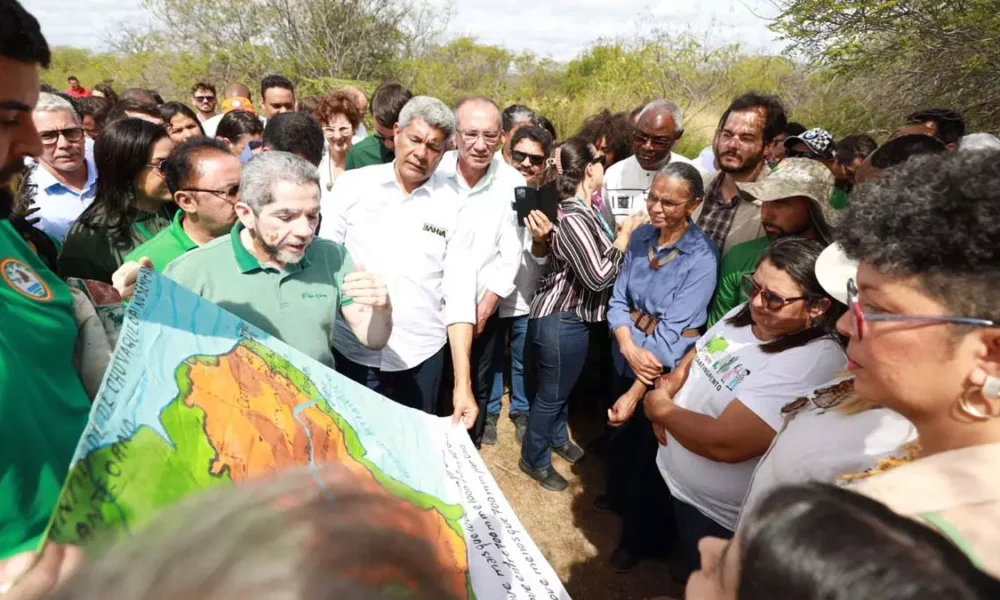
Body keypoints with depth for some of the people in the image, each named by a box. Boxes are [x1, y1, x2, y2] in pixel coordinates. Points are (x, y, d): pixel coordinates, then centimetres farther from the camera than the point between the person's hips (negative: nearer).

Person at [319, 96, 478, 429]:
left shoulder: (455, 206, -3)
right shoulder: (351, 185, -2)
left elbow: (459, 297, -5)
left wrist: (462, 382, -8)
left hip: (420, 356, 0)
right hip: (349, 350, 1)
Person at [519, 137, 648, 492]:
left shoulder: (585, 209, 4)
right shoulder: (573, 219, -26)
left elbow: (598, 256, 8)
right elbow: (599, 275, -27)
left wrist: (621, 231, 1)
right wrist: (626, 231, -19)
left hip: (569, 314, 10)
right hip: (562, 318, -10)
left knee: (562, 387, 27)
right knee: (551, 393, 9)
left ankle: (557, 438, 49)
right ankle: (534, 460, 29)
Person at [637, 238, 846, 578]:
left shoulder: (814, 364, -31)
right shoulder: (743, 314, -5)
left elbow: (724, 443, -34)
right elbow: (688, 363, 8)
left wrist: (660, 408, -18)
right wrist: (664, 395, -13)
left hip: (715, 516, -7)